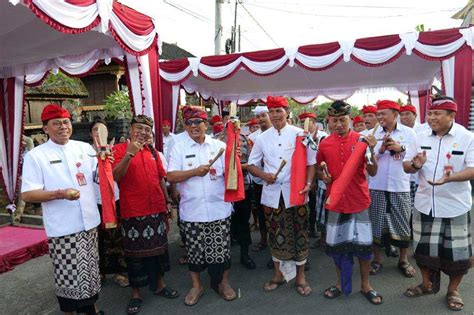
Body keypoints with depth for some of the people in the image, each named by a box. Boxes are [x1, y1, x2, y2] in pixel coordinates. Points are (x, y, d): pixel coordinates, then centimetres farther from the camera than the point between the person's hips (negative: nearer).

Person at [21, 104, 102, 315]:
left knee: (90, 271, 18)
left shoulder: (84, 147, 6)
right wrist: (60, 193, -23)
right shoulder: (35, 155, -6)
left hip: (89, 223, 5)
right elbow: (27, 195, -9)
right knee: (69, 276, 5)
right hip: (62, 229, -4)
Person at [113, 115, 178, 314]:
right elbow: (116, 176, -18)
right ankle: (136, 293, 24)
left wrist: (167, 201, 16)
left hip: (157, 209, 5)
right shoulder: (120, 149, -5)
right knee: (135, 253, 7)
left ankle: (159, 285, 34)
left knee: (159, 248, 16)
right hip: (133, 212, -5)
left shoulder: (152, 151, 10)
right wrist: (130, 154, -27)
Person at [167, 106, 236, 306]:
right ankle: (196, 285, 33)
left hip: (218, 209, 0)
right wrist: (195, 172, -18)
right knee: (194, 250, 12)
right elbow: (171, 176, -7)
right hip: (191, 211, 0)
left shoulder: (220, 146, 3)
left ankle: (223, 282, 31)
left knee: (221, 249, 8)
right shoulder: (179, 148, 1)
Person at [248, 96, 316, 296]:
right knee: (275, 234, 12)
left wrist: (308, 184, -15)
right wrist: (263, 174, -8)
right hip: (272, 193, 3)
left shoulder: (300, 134, -3)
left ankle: (300, 276, 25)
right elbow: (251, 164, 11)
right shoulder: (262, 138, 6)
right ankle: (278, 274, 30)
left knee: (299, 234, 6)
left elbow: (310, 163, -1)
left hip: (295, 192, -2)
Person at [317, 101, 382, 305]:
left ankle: (365, 285, 28)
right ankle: (341, 283, 30)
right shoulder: (324, 144, 0)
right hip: (335, 202, 2)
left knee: (363, 244, 7)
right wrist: (323, 176, -10)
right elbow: (319, 171, 12)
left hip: (359, 202, -1)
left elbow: (373, 172, -5)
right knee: (336, 244, 11)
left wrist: (371, 151, -20)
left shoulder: (362, 140, -4)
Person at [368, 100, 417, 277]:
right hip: (376, 186, 1)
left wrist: (401, 148, -14)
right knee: (376, 223, 6)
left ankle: (403, 260, 27)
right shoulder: (372, 133, 4)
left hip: (400, 186, 0)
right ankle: (377, 259, 21)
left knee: (402, 223, 8)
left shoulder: (408, 133, 3)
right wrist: (380, 150, -15)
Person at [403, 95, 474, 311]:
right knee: (424, 247, 13)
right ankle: (428, 283, 34)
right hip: (425, 203, 3)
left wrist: (450, 178, -33)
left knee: (456, 251, 9)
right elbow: (406, 166, 4)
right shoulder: (421, 137, 2)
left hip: (455, 205, -3)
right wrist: (415, 165, -19)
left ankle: (453, 290, 31)